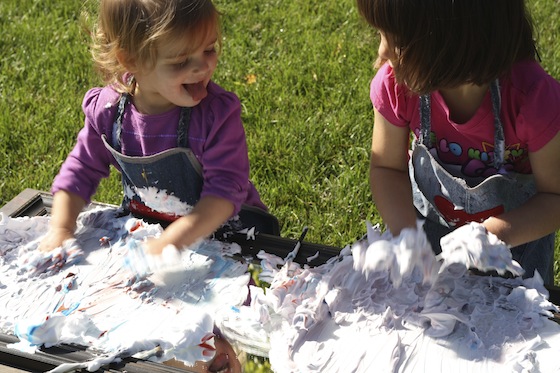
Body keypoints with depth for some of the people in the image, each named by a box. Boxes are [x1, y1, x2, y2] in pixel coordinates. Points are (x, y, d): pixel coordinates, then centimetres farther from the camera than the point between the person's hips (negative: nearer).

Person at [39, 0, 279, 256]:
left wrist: (173, 241, -42)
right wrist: (60, 230, -11)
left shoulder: (218, 113, -26)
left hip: (219, 229, -2)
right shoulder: (107, 109, -14)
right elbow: (82, 169, 1)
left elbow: (226, 187, -29)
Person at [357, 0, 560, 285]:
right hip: (427, 222, 2)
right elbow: (387, 168, -11)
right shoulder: (396, 85, -27)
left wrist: (498, 233, -39)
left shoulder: (535, 99, -35)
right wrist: (405, 232, -27)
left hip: (518, 229, -1)